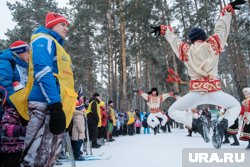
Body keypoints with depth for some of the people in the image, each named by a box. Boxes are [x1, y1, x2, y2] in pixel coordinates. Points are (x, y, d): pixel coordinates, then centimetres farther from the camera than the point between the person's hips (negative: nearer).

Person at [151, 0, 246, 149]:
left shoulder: (185, 50, 9)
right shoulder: (213, 43, 7)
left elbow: (173, 38, 23)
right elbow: (222, 26, 17)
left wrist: (163, 29, 40)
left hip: (196, 92, 0)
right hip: (215, 91, 1)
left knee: (173, 111, 15)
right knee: (235, 106, 26)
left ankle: (197, 123, -15)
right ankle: (222, 125, -7)